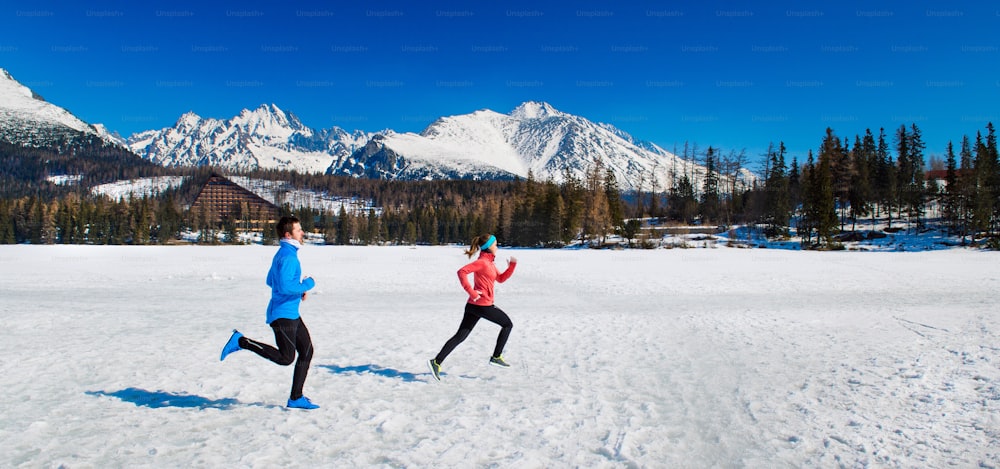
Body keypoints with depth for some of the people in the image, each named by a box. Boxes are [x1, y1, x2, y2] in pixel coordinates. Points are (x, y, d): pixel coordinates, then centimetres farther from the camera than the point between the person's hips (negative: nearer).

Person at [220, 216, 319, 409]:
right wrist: (307, 284, -13)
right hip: (283, 314, -10)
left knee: (307, 351, 9)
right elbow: (285, 286, -28)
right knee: (286, 358, -6)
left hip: (291, 314, 10)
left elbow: (271, 281, 24)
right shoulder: (287, 256, -17)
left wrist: (299, 290, 15)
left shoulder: (284, 254, 15)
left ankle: (296, 398, 15)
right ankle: (241, 341, 2)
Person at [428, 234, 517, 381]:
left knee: (460, 336, 6)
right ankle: (496, 357, 14)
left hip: (474, 305, 9)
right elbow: (462, 272, -23)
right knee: (508, 324, 11)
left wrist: (512, 266, 12)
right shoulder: (482, 262, -12)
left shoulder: (489, 262, 17)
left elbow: (501, 278, 25)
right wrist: (471, 291, -24)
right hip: (483, 305, -9)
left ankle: (436, 362, 0)